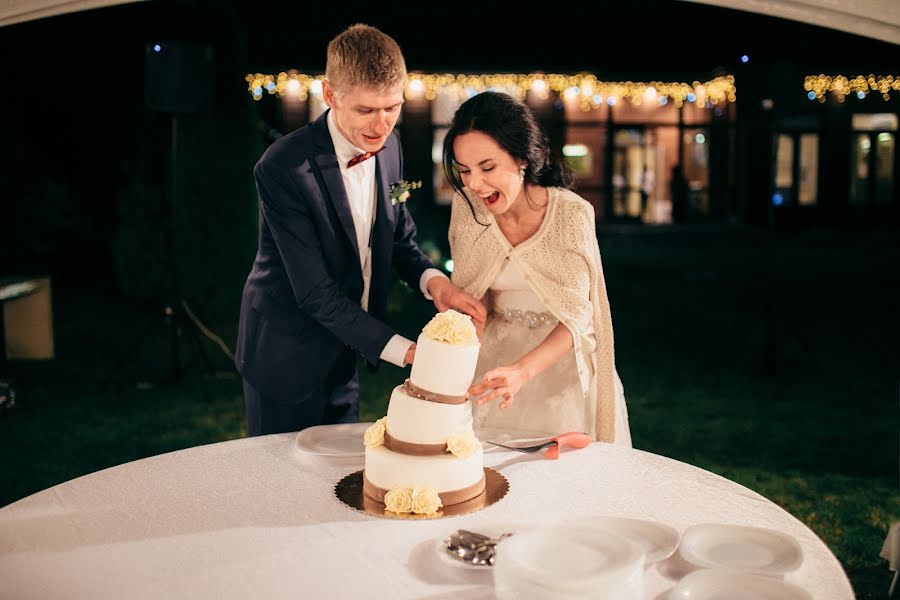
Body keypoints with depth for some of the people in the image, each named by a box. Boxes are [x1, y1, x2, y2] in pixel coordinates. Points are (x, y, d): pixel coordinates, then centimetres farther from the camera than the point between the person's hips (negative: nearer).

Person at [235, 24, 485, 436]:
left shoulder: (388, 146, -5)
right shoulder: (283, 168, -26)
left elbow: (401, 239, 7)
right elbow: (315, 293, -26)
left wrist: (433, 280, -16)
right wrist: (407, 352, -29)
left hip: (343, 352, 6)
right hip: (287, 358, -6)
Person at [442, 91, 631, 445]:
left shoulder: (572, 213, -21)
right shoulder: (465, 205, -10)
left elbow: (577, 316, -20)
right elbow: (469, 296, 0)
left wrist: (522, 371, -35)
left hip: (561, 361, -3)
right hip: (495, 357, 3)